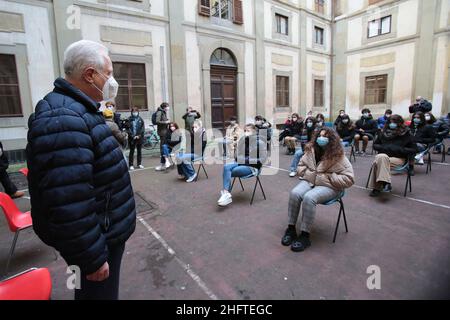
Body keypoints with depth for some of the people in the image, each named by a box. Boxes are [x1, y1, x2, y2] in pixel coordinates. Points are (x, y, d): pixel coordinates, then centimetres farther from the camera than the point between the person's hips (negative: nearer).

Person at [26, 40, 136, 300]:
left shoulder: (76, 110, 8)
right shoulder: (64, 120, -28)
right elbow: (68, 206, -31)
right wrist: (93, 260, -23)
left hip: (105, 230, 10)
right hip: (99, 237, -10)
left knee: (93, 289, 28)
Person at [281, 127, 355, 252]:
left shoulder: (339, 157, -10)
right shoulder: (311, 150, 3)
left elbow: (349, 179, -11)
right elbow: (301, 165, 18)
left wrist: (328, 177, -16)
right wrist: (307, 173, -2)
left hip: (328, 186, -4)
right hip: (309, 181, 5)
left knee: (308, 198, -34)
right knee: (294, 193, -27)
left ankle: (305, 236, -21)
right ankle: (291, 229, -13)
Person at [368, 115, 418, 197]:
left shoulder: (406, 134, 5)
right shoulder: (384, 132, 13)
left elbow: (414, 149, 3)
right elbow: (375, 145, 19)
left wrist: (400, 149, -11)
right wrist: (383, 147, -2)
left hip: (399, 158, -3)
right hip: (383, 156, 3)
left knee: (377, 163, -34)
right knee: (380, 158, -36)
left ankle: (376, 188, -32)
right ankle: (385, 183, -35)